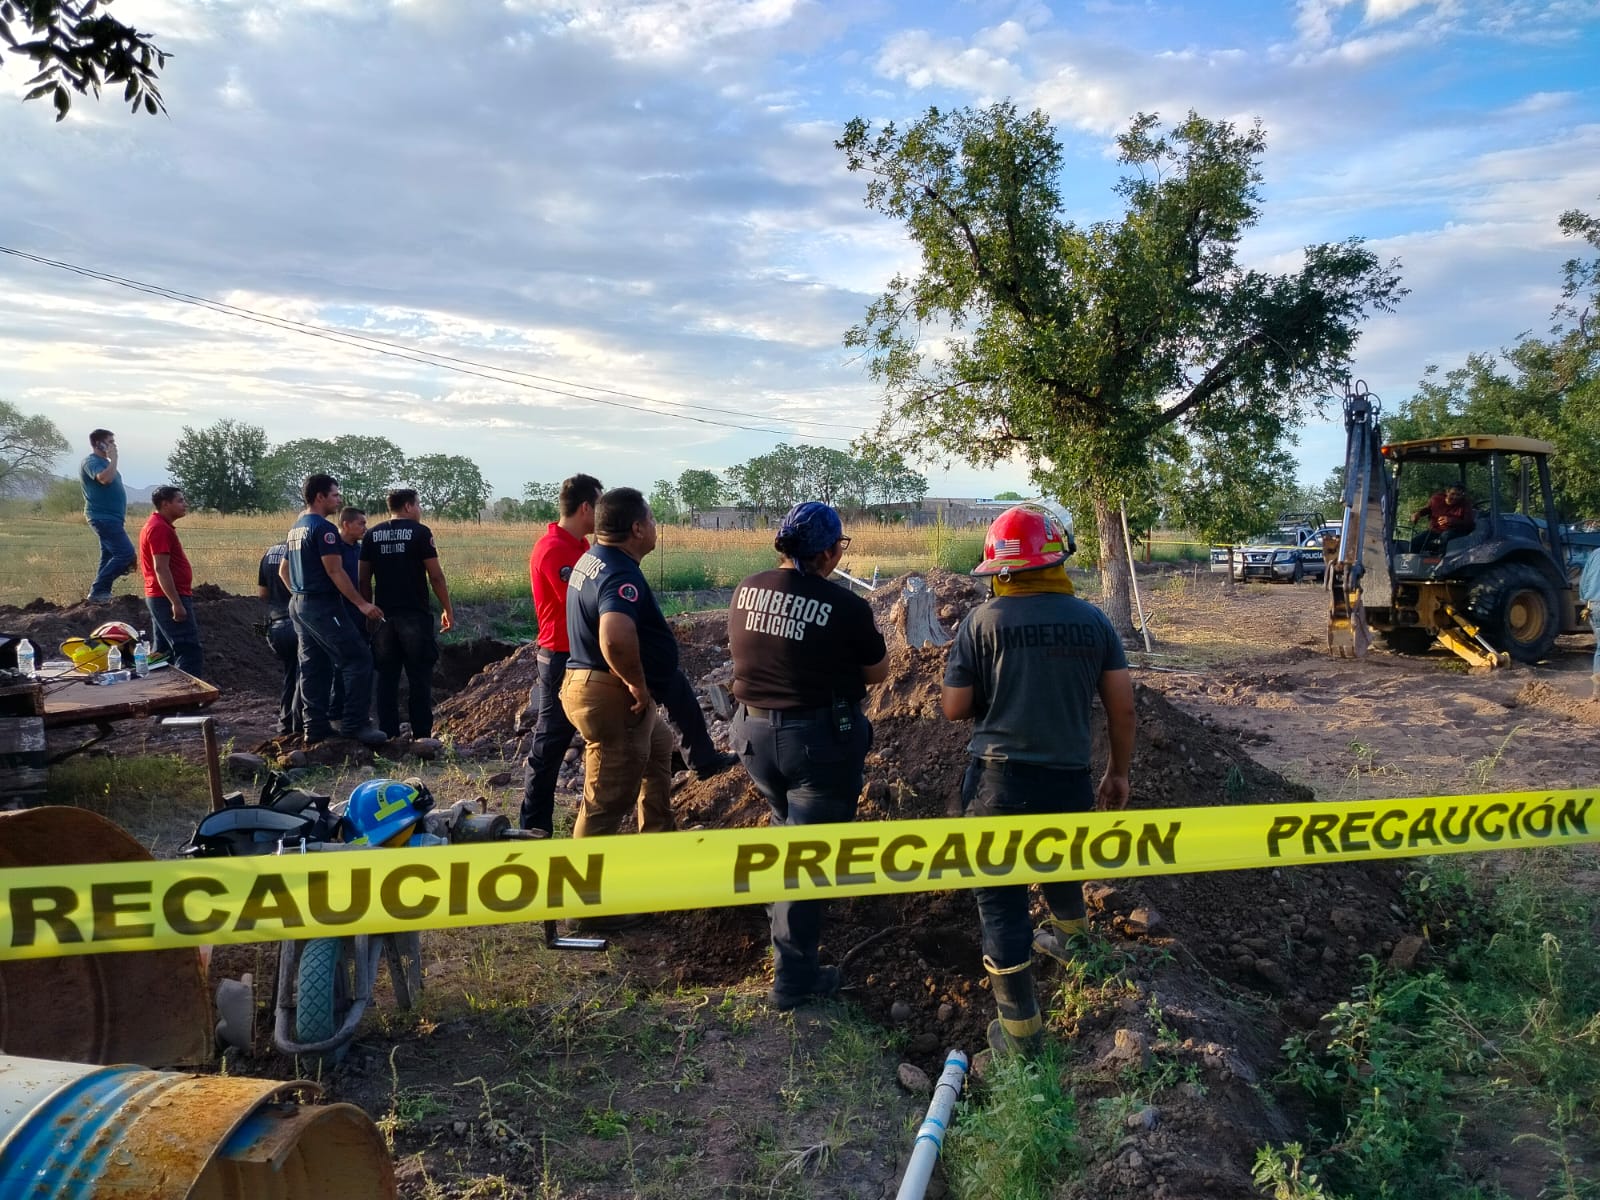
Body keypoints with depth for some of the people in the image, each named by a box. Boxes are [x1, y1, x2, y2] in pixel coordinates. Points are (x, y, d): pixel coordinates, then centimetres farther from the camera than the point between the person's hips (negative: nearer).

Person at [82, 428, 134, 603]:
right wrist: (113, 458, -19)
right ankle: (97, 591, -12)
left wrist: (122, 518, 25)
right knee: (126, 553, -16)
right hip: (104, 517, -10)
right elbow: (105, 479, -33)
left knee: (110, 557, 11)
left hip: (110, 518, 10)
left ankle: (100, 594, 14)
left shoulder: (104, 462, 19)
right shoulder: (92, 462, -12)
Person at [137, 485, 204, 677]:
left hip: (161, 598, 11)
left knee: (164, 652, 13)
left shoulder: (157, 525, 17)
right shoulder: (160, 528, -15)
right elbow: (161, 569, -22)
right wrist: (177, 603, -25)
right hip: (169, 598, -11)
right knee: (190, 651, -13)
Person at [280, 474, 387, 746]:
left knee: (313, 668, 12)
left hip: (298, 605, 10)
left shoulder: (297, 528, 17)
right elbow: (335, 572, -20)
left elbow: (283, 571, 24)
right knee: (358, 660, -9)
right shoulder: (324, 528, -14)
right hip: (323, 606, -10)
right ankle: (354, 724, -10)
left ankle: (316, 728, 14)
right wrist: (362, 604, -18)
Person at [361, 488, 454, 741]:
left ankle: (388, 732, 10)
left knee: (387, 676, 8)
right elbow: (436, 576, -7)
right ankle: (421, 734, 2)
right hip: (416, 616, -4)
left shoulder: (372, 535, 9)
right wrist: (448, 610, 0)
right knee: (419, 677, 1)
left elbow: (364, 579, 9)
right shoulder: (420, 532, -5)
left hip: (385, 615, 4)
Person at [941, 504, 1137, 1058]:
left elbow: (955, 708, -6)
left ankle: (1020, 1028, 14)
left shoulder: (981, 622, -9)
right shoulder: (1093, 620, -1)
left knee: (1001, 898, 7)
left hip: (1000, 780, -3)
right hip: (1070, 779, 4)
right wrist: (1118, 772, 15)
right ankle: (1066, 935, 59)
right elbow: (1123, 707, 2)